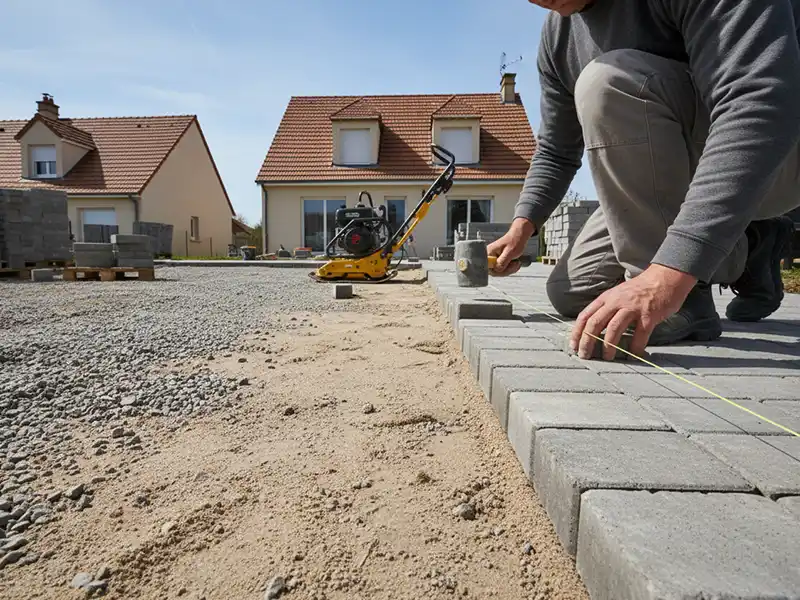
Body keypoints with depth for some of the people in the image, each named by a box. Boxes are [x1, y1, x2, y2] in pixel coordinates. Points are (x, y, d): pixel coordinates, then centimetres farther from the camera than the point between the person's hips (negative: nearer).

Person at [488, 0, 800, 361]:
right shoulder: (557, 33, -1)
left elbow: (760, 102, -35)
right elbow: (556, 153, 7)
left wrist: (669, 273, -45)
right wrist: (522, 226, -9)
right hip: (672, 184, 7)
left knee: (608, 80, -29)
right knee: (569, 293, 1)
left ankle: (679, 303, -21)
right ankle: (744, 248, 13)